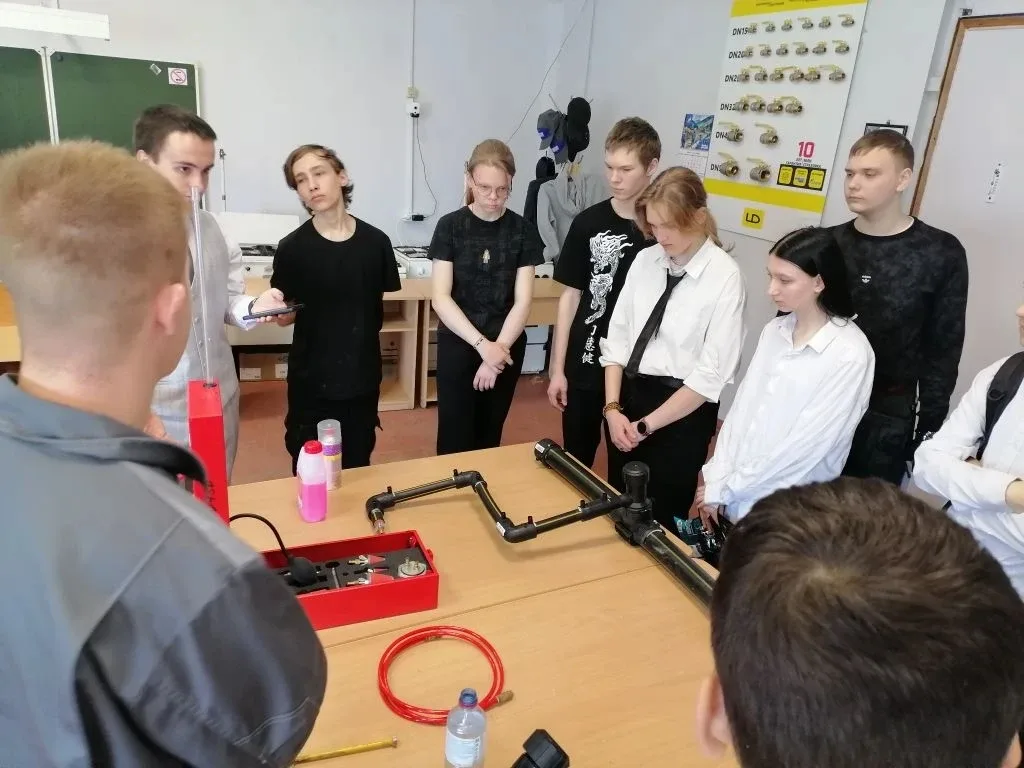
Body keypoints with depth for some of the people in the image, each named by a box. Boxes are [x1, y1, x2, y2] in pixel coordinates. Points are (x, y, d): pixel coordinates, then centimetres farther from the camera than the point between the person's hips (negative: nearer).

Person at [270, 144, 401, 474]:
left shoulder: (376, 241, -4)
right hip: (311, 379, -2)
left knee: (357, 467, 15)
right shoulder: (292, 247, -9)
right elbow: (285, 316, -2)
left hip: (363, 376, 2)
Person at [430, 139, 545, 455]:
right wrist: (482, 345, -19)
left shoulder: (523, 231, -1)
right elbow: (441, 298, -11)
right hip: (457, 345, -1)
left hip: (507, 346, 2)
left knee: (489, 435, 13)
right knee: (454, 438, 0)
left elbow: (522, 301, -5)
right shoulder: (450, 226, -5)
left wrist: (498, 348, -16)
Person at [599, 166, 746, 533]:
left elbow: (712, 372, -16)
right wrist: (612, 407, -8)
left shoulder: (725, 276, -15)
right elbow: (618, 335, 3)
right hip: (628, 394, 5)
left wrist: (646, 425, -14)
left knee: (659, 521, 11)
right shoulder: (644, 260, 1)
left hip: (683, 410, -5)